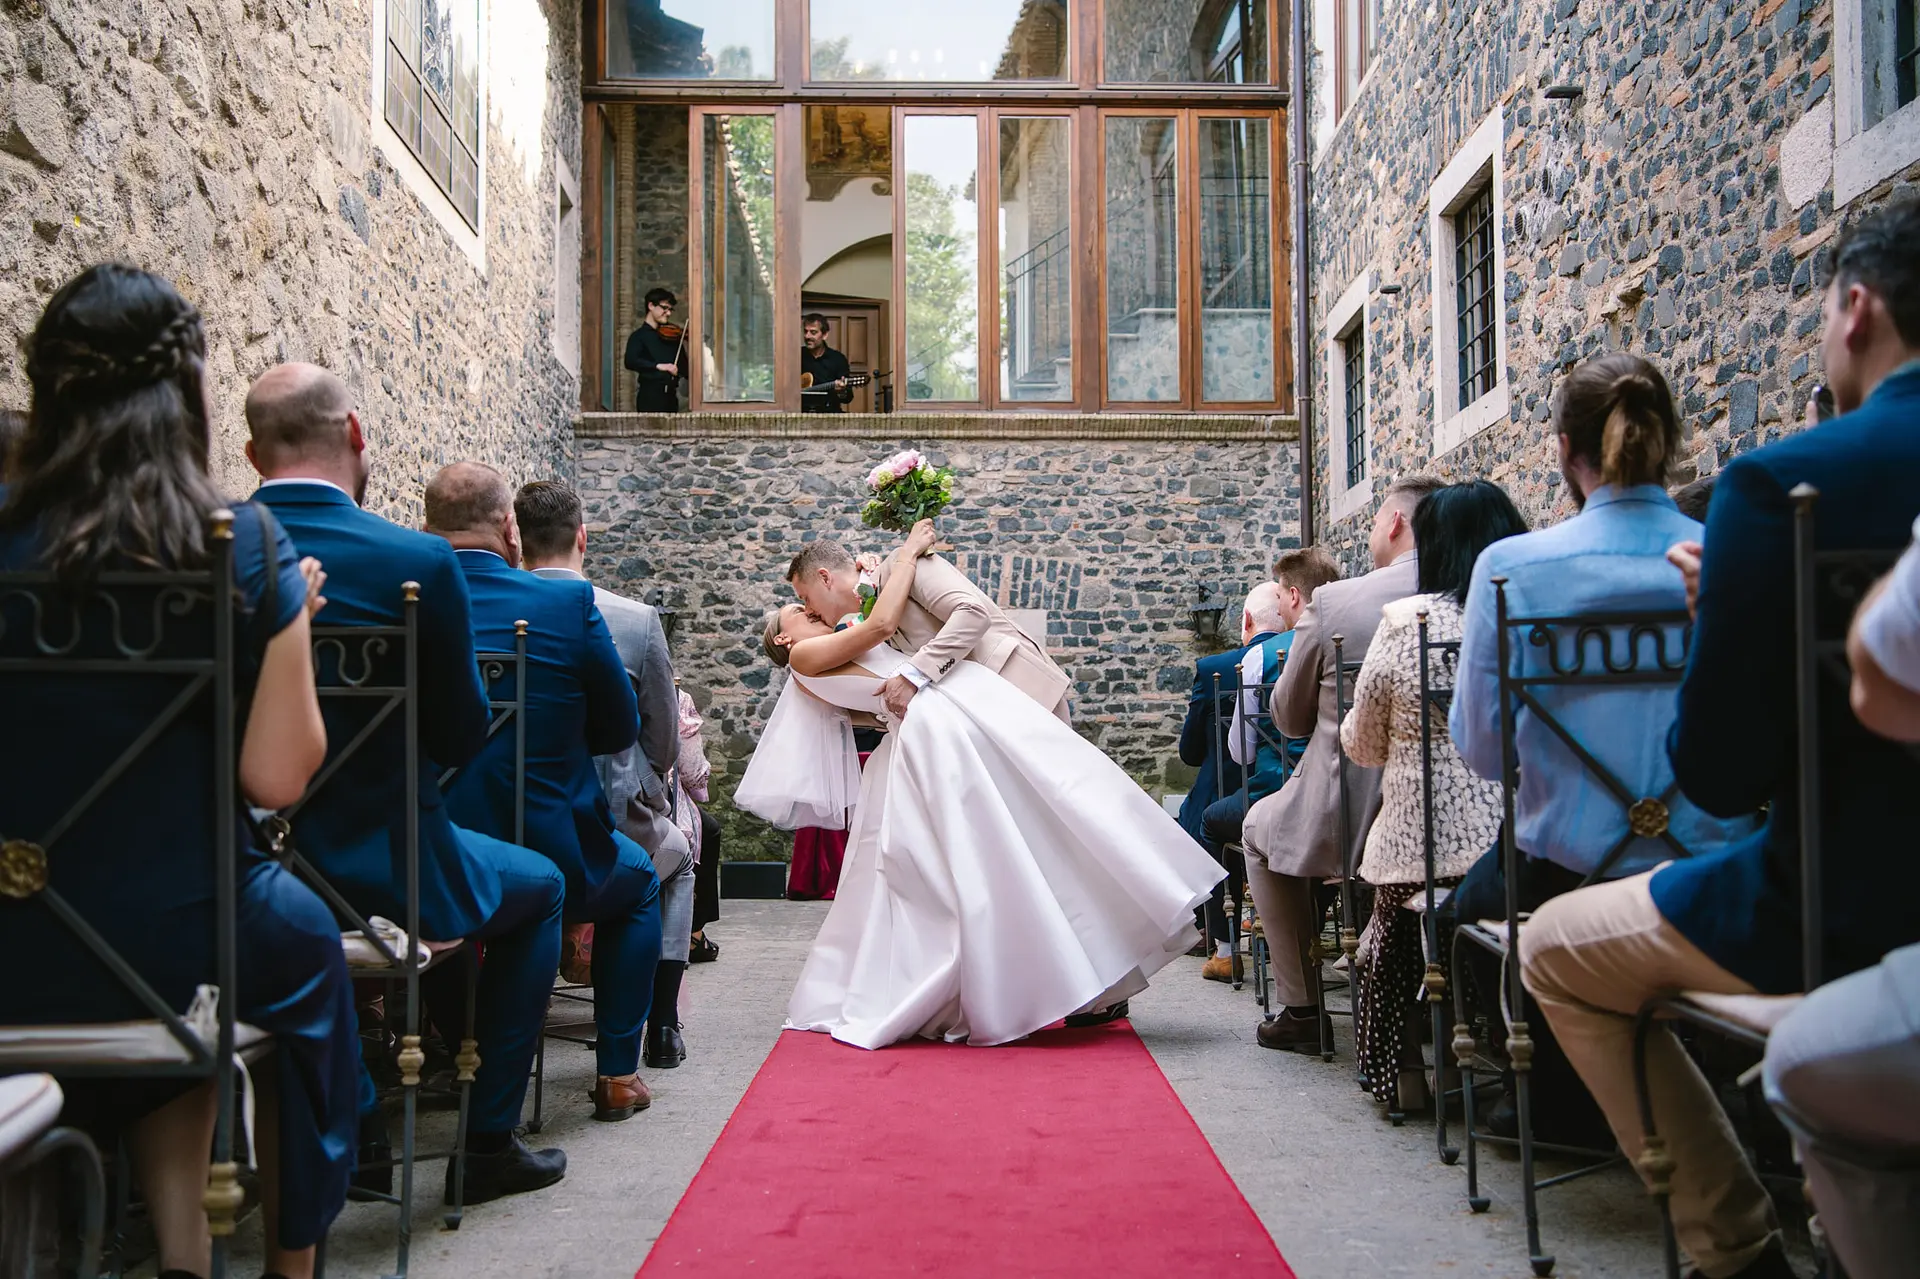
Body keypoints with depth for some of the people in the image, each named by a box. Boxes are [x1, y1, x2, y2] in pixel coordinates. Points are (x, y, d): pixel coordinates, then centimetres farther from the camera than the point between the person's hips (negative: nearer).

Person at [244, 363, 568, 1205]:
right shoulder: (418, 562, -17)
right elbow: (460, 735, -9)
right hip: (380, 866, -4)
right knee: (539, 888, 24)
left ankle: (356, 1132, 39)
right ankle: (489, 1141, 24)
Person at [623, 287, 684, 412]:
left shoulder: (672, 336, 16)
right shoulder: (639, 336, 2)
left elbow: (685, 370, 14)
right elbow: (630, 361, -17)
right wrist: (658, 366, -28)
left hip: (671, 397, 5)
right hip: (650, 397, -5)